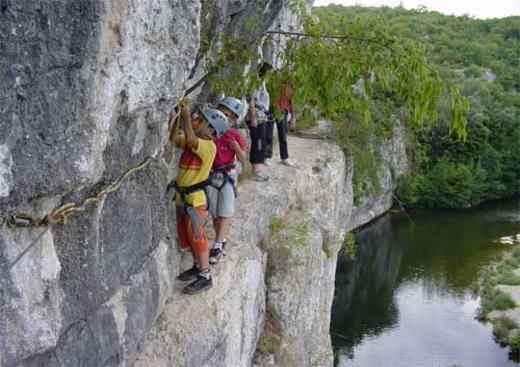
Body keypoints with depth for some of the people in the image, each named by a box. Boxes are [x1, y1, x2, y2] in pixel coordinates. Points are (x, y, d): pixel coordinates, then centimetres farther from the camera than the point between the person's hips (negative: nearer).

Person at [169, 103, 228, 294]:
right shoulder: (194, 142, 8)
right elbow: (173, 139, 14)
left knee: (197, 236, -4)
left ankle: (205, 276, 4)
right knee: (186, 236, 18)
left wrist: (186, 116, -25)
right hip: (181, 197, 9)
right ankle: (198, 266, 33)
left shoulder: (208, 146, -18)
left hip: (194, 199, -9)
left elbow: (191, 140, -35)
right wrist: (178, 118, 2)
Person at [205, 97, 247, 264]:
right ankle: (222, 240, 28)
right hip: (210, 176, 2)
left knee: (224, 213, -2)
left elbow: (243, 160, -8)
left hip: (227, 176, -2)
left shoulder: (234, 136, -11)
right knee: (214, 213, 11)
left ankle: (217, 246, 1)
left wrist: (237, 147, -26)